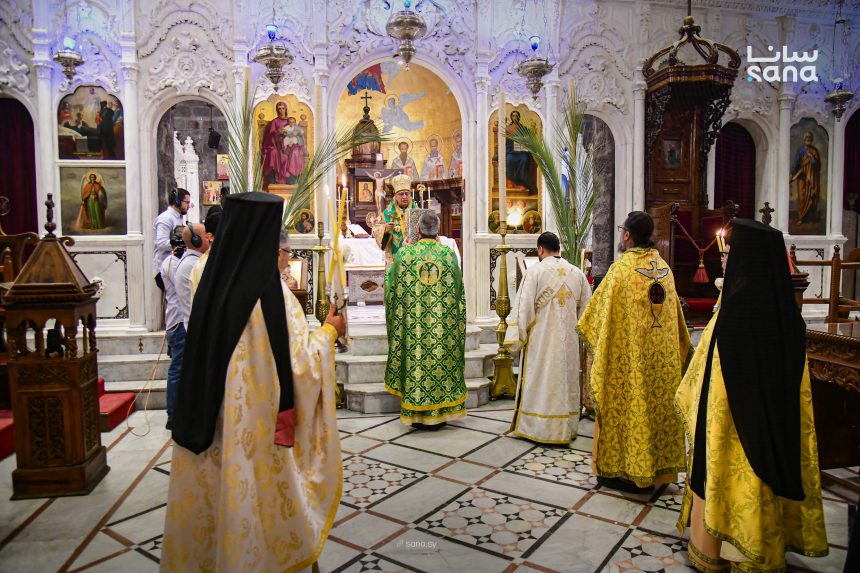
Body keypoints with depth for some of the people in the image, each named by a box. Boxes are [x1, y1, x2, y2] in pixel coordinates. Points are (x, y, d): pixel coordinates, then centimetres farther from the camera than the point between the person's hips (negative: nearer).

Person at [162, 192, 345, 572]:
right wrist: (328, 332, 1)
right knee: (252, 499, 12)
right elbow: (301, 365, -16)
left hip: (210, 427, 6)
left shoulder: (211, 282, -2)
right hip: (256, 432, -6)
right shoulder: (271, 295, -21)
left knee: (213, 500, 21)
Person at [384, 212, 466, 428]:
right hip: (442, 325, 1)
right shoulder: (449, 254, -2)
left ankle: (417, 414, 14)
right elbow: (458, 291, 5)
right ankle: (439, 412, 17)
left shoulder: (405, 254, -4)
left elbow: (391, 286, 8)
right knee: (441, 359, 9)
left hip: (413, 324, 0)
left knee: (416, 360, 6)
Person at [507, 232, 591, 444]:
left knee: (540, 382, 5)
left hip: (540, 338, -4)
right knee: (566, 380, 14)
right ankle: (566, 428, 23)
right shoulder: (577, 273, 3)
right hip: (568, 341, 4)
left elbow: (525, 307, -11)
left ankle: (537, 427, 12)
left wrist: (519, 337, -3)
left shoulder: (535, 271, -10)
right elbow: (586, 308, 9)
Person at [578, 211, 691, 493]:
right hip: (662, 357, 6)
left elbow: (598, 311, -8)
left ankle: (621, 470, 14)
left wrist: (587, 328, 11)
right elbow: (674, 312, 14)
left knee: (626, 407, 4)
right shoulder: (664, 268, 5)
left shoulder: (622, 268, -16)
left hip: (629, 356, -6)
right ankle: (658, 466, 26)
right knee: (657, 405, 14)